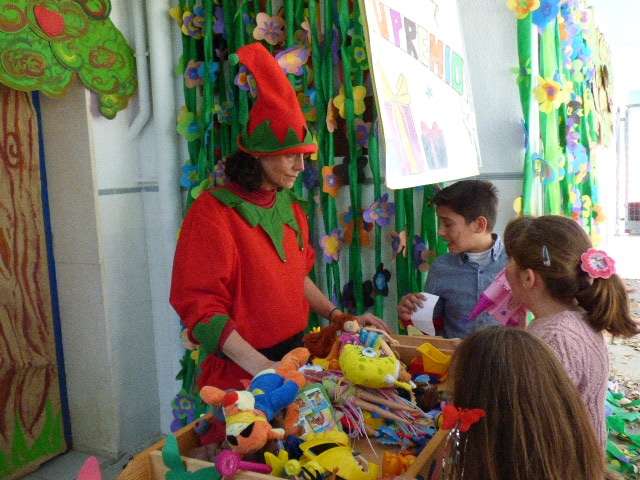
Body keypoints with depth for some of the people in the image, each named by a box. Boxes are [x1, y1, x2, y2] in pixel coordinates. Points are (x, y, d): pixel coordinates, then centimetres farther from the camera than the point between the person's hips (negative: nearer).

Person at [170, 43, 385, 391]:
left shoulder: (289, 206, 4)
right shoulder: (214, 212, -18)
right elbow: (201, 309, -20)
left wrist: (339, 317, 6)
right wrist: (262, 367, -27)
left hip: (294, 355, 7)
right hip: (239, 374, -7)